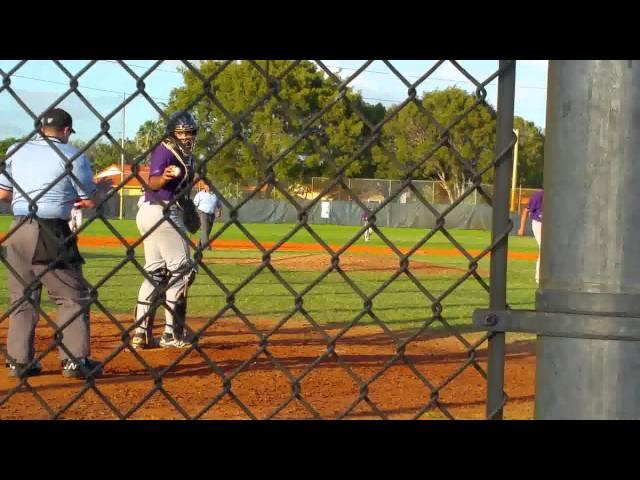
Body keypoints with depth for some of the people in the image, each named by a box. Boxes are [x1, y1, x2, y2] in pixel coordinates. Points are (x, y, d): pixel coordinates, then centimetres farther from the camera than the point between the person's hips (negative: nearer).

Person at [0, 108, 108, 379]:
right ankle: (75, 360, 1)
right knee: (73, 296, 5)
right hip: (51, 233, -5)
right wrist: (103, 186, 19)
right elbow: (90, 201, -1)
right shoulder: (72, 155, -3)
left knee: (22, 298, 14)